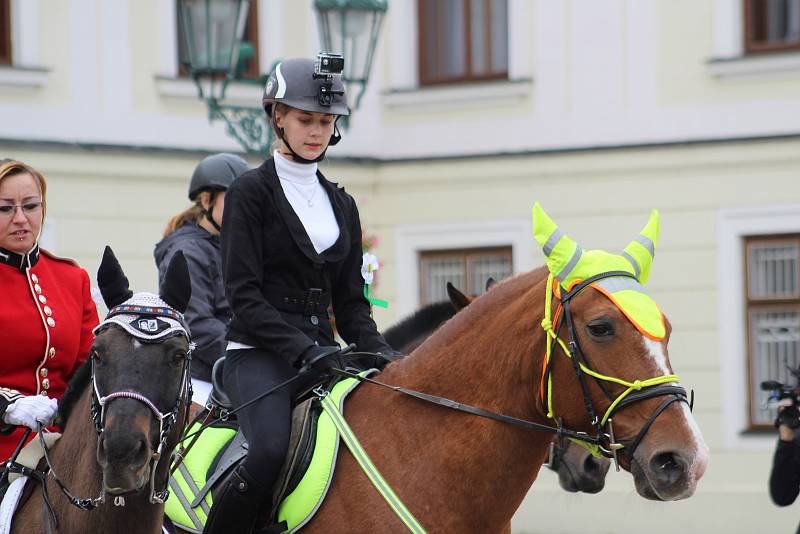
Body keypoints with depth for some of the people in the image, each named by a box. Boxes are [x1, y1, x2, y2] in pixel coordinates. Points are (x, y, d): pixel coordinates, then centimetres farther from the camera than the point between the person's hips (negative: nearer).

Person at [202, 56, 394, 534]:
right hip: (259, 353, -6)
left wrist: (377, 350, -2)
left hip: (321, 351, 6)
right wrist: (303, 349, -19)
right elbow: (243, 293, -9)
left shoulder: (341, 203, 18)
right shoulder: (252, 191, 0)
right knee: (270, 450, -33)